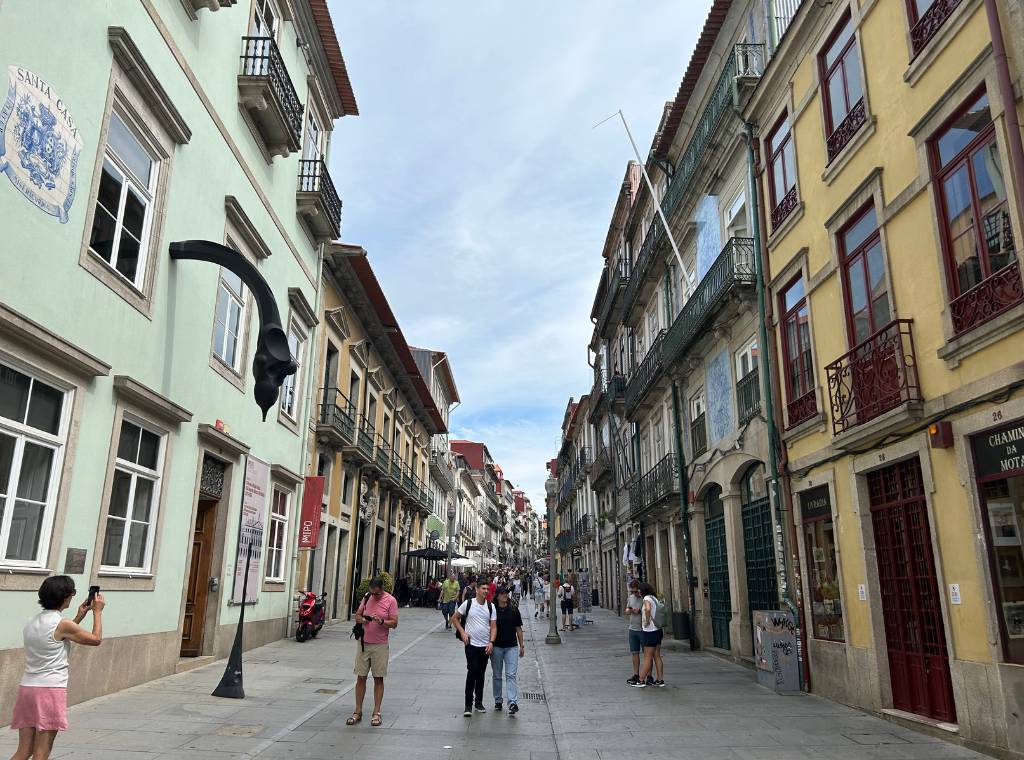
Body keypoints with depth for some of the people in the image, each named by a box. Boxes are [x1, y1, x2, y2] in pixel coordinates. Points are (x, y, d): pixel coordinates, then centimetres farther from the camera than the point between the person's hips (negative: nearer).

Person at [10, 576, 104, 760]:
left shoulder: (31, 624, 12)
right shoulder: (63, 624, -11)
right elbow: (96, 639, 0)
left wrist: (78, 617, 26)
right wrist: (98, 611, 11)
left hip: (26, 687, 7)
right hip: (51, 689, -7)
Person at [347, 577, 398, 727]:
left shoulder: (390, 601, -9)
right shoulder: (366, 597, 4)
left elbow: (394, 623, -10)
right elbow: (357, 615, 12)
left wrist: (381, 621, -27)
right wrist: (361, 620, -10)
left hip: (380, 646, -4)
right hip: (363, 643, 4)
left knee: (378, 679, 4)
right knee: (361, 677, 7)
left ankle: (376, 713, 12)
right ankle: (358, 712, 17)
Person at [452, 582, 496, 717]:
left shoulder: (491, 607, 3)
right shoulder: (468, 604, -5)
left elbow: (493, 626, 2)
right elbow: (454, 618, 5)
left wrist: (491, 642, -10)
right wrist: (462, 632, -6)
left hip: (485, 646, 3)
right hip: (471, 644, -3)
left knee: (481, 674, 12)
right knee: (472, 673, -10)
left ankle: (478, 702, 25)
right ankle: (468, 705, -1)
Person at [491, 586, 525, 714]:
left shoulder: (514, 610, 4)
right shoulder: (493, 610, -1)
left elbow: (518, 628, 9)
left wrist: (522, 645, 8)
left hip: (512, 646, 0)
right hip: (496, 647, 0)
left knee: (511, 675, -8)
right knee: (496, 675, 10)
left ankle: (513, 703, -14)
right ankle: (498, 701, 24)